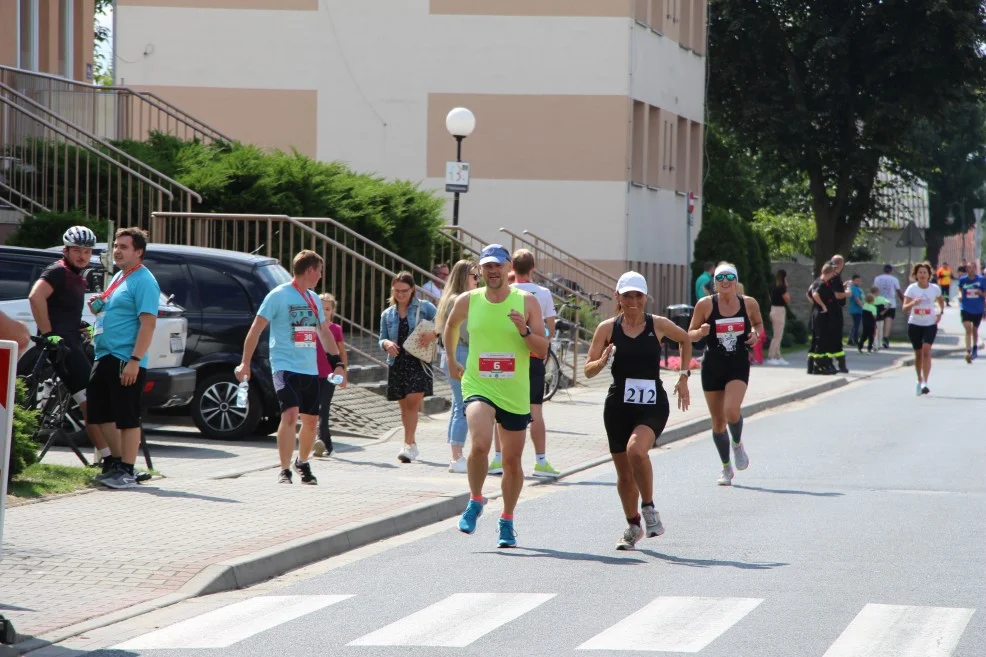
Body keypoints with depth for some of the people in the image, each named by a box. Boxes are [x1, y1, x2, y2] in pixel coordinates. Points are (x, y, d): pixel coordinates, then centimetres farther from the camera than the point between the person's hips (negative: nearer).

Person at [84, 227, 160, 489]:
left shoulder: (143, 281, -11)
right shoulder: (118, 277, 18)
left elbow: (148, 323, -19)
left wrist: (134, 360, -25)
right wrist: (98, 307, 8)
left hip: (126, 361, -10)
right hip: (105, 357, 10)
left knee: (127, 418, -6)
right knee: (100, 413, 13)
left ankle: (127, 472, -3)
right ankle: (118, 462, 23)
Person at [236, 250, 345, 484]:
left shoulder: (313, 299, 14)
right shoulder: (279, 295, -7)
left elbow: (325, 333, 25)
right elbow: (256, 329, -8)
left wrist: (337, 363, 19)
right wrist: (245, 363, -12)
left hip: (311, 370, 7)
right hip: (285, 366, -7)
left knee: (311, 420, 10)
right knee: (290, 415, -21)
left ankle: (302, 462, 33)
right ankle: (284, 470, -17)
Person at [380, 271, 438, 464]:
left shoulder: (424, 307, 1)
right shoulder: (387, 314, 11)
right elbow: (382, 339, 14)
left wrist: (433, 334, -20)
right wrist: (386, 344, -9)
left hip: (418, 361, -4)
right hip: (397, 363, 4)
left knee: (413, 401, -15)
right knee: (404, 405, 9)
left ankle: (409, 444, -16)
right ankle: (411, 444, 20)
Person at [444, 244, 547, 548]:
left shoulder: (527, 302, -3)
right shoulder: (468, 302, 1)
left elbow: (542, 351, -4)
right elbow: (451, 326, 24)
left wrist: (525, 331, -21)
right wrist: (451, 360, 25)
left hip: (515, 394, 1)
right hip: (478, 387, -1)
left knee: (512, 460, 9)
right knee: (480, 443, -27)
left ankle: (507, 522, 27)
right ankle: (475, 501, -4)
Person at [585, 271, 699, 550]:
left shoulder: (658, 325, -1)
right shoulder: (608, 328, -1)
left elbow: (685, 339, 20)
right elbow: (587, 370, 1)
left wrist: (683, 376, 15)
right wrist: (601, 362, -21)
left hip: (653, 405, -2)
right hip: (618, 406, 2)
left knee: (636, 449, -30)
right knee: (624, 474, 8)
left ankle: (649, 508, -8)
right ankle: (633, 527, 31)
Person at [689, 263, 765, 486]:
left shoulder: (749, 303, 0)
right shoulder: (705, 304, -5)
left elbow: (758, 323, 19)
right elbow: (690, 334, 2)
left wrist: (756, 333, -3)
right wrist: (701, 332, -20)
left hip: (738, 366, -1)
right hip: (712, 367, 1)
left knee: (731, 411, -23)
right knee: (718, 421, 6)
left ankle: (738, 444, 11)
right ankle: (726, 468, 26)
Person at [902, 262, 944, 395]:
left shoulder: (935, 289, -1)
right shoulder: (912, 288, -5)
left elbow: (941, 301, 20)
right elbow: (904, 308, -11)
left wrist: (940, 313, 3)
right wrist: (913, 303, -30)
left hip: (930, 324, -1)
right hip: (914, 324, 1)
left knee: (926, 350, -17)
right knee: (918, 353, 9)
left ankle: (925, 383, -20)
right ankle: (920, 380, 28)